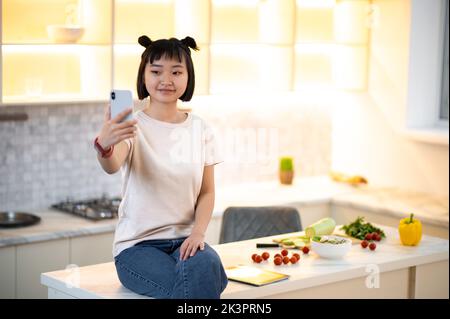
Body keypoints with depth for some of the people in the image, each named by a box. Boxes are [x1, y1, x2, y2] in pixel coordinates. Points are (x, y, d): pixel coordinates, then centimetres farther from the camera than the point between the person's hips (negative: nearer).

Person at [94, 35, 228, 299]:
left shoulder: (201, 129, 7)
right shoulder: (133, 126, -6)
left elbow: (207, 192, 8)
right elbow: (112, 166, -28)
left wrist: (198, 232, -12)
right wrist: (104, 145, -52)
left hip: (185, 240, 3)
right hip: (137, 244, -3)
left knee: (206, 265, -33)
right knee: (191, 286, -34)